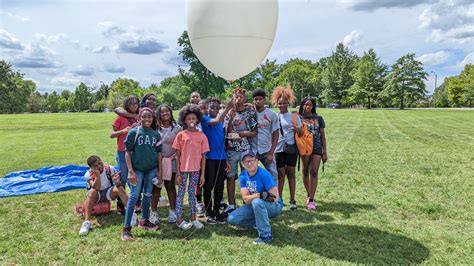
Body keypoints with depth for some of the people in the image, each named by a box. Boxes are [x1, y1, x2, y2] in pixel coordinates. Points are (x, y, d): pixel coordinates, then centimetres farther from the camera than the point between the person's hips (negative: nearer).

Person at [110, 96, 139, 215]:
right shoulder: (120, 117, -3)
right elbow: (112, 134, -3)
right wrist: (123, 131, -19)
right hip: (123, 152, -4)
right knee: (122, 179, 3)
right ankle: (120, 205, 13)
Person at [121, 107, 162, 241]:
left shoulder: (156, 134, 2)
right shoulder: (133, 132, -8)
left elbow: (159, 153, 7)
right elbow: (128, 152, -8)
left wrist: (159, 171, 5)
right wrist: (130, 171, -14)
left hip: (151, 169, 4)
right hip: (137, 169, -4)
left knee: (148, 195, 15)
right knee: (134, 196, -3)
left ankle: (144, 220, 32)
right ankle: (126, 227, 5)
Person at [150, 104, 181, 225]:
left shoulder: (177, 128, -1)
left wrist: (172, 156, -10)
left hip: (171, 162, 0)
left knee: (170, 186, 9)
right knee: (156, 187, 4)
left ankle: (172, 212, 20)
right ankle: (154, 213, 13)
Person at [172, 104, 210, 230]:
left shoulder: (202, 136, 0)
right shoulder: (181, 135, -4)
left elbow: (203, 156, 2)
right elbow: (177, 156, -3)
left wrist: (202, 174, 0)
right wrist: (178, 173, -6)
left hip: (195, 169, 2)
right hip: (183, 169, -2)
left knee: (192, 192, 13)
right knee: (181, 192, 7)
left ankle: (193, 218, 21)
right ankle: (179, 219, 15)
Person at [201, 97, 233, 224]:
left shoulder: (221, 121, 14)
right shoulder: (205, 119, -4)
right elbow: (216, 121, -27)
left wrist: (226, 159, 15)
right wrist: (228, 108, -31)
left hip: (221, 158, 6)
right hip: (210, 158, -6)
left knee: (219, 187, 10)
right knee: (209, 186, 3)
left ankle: (216, 211, 21)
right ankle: (209, 213, 15)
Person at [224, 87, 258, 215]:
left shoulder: (250, 112, 2)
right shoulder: (229, 113, 5)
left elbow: (254, 133, 0)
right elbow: (226, 133, -2)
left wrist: (240, 134, -13)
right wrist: (231, 118, -12)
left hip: (246, 149, -1)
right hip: (231, 150, 2)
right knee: (230, 177, 5)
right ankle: (231, 205, 16)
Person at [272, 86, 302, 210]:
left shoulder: (294, 116, 0)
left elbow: (301, 133, 0)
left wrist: (297, 130, -22)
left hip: (291, 148, -1)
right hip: (279, 149, 1)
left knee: (291, 173, 4)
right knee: (280, 174, 5)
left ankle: (292, 200, 12)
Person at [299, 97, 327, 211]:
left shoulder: (318, 118, 5)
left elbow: (322, 135, 8)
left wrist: (325, 151, 6)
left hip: (317, 148, 0)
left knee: (314, 173, -7)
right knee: (305, 172, 9)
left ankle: (311, 200, -6)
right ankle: (309, 195, 27)